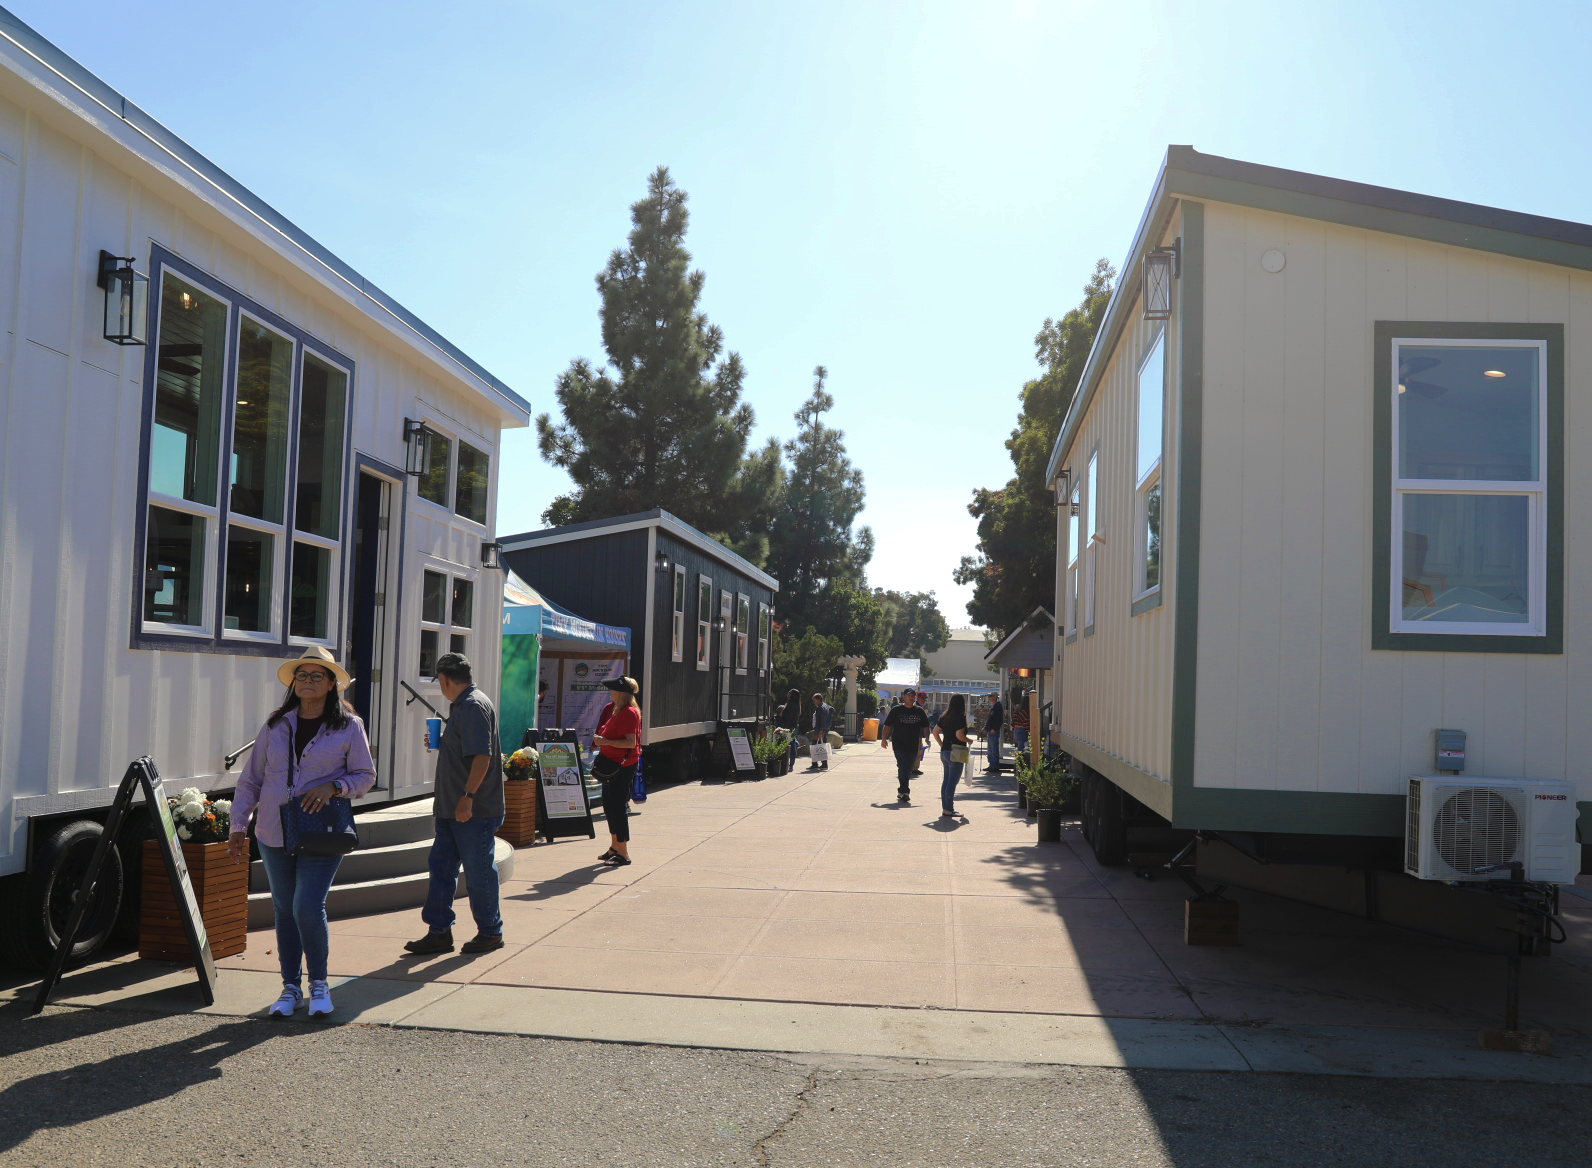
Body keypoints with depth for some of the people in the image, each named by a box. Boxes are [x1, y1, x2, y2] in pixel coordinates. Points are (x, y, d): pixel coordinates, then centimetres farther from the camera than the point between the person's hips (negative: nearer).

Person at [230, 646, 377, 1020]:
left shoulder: (348, 727, 0)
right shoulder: (275, 726, 8)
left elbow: (365, 776, 5)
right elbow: (250, 780, 11)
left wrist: (333, 787, -14)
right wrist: (238, 827, 5)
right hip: (273, 834, 4)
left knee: (308, 908, -12)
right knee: (284, 910, 9)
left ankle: (319, 984, 9)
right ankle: (290, 987, 23)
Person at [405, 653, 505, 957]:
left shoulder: (474, 706, -17)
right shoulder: (461, 706, 16)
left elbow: (482, 756, -26)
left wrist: (468, 797, -28)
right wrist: (439, 745, 28)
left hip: (475, 810, -10)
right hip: (454, 808, 10)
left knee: (478, 871, 1)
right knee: (441, 866, 11)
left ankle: (490, 933, 15)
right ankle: (439, 932, 17)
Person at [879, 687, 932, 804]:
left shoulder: (920, 711, 7)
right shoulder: (896, 710, 1)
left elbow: (925, 727, 14)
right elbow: (887, 725, 5)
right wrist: (884, 739, -1)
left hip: (913, 745, 3)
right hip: (899, 745, -3)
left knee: (908, 769, 9)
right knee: (903, 768, -15)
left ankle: (902, 792, 22)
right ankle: (904, 791, -18)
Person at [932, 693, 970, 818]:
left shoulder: (945, 716, 9)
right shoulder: (961, 717, -13)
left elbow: (935, 732, 11)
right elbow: (959, 735, -21)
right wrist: (969, 740, -4)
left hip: (944, 751, 8)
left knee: (946, 780, 14)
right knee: (952, 781, -4)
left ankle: (945, 808, 18)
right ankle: (948, 810, -3)